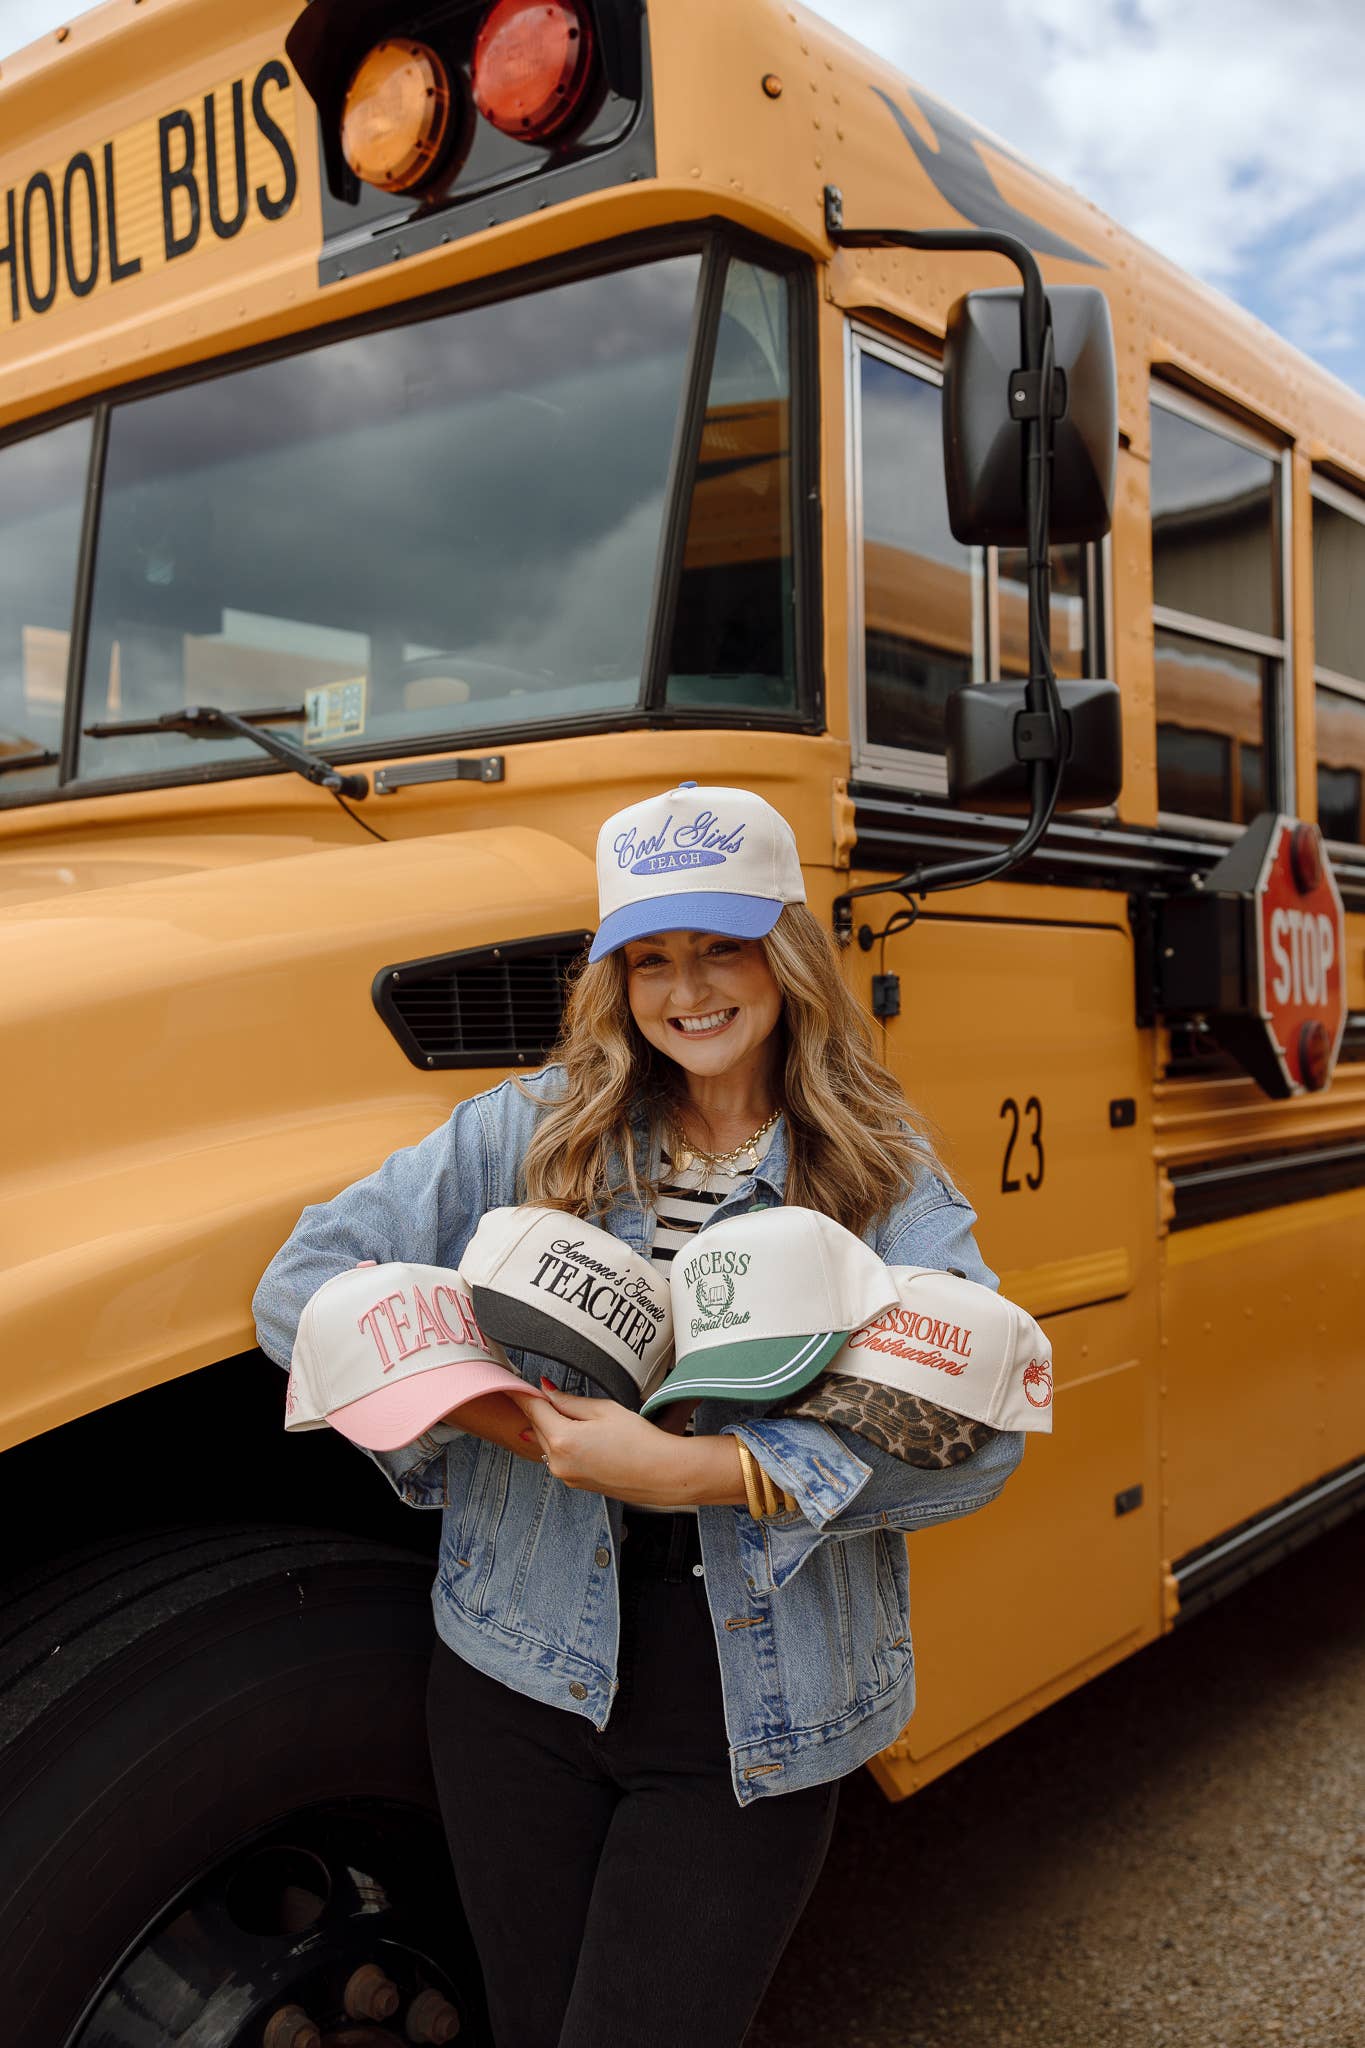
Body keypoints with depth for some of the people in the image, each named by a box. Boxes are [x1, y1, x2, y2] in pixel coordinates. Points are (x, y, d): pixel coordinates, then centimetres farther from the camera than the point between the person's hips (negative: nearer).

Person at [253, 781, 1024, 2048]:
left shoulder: (884, 1175, -6)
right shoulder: (529, 1132, -2)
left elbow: (975, 1436, -18)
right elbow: (302, 1285, -3)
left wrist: (689, 1470, -25)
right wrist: (482, 1407, -17)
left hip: (752, 1720, -2)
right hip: (524, 1672, 2)